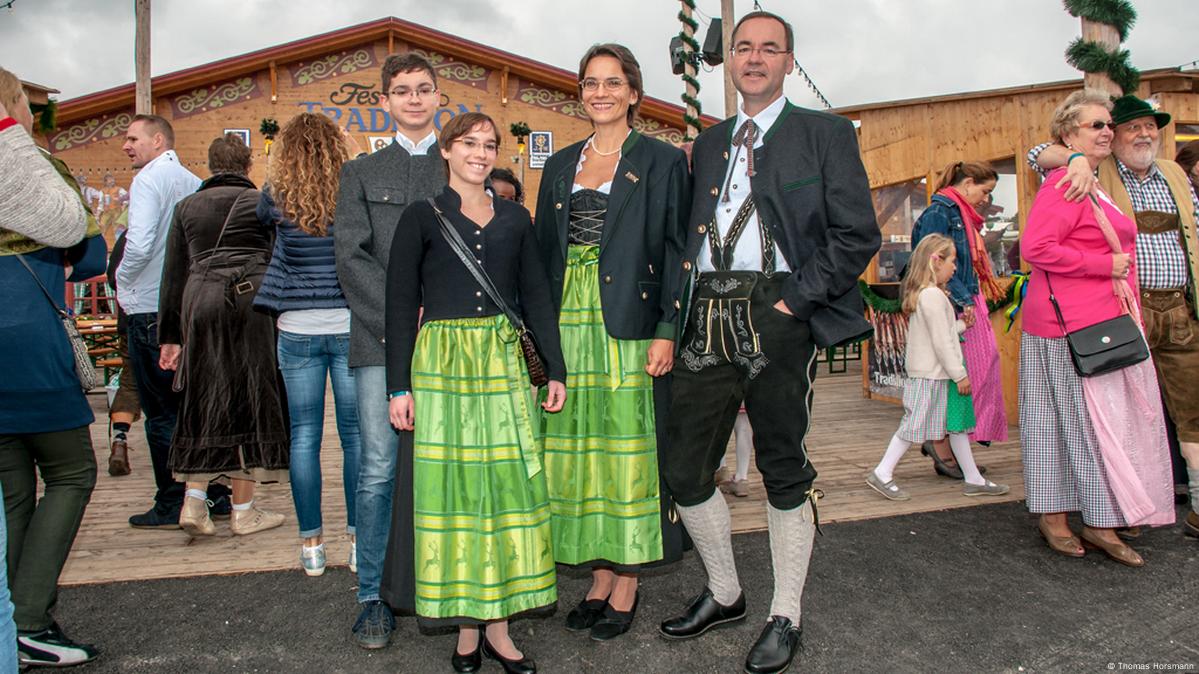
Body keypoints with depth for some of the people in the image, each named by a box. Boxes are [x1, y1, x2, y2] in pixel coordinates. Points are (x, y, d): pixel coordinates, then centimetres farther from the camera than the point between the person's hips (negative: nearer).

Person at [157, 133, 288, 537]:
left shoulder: (187, 206, 15)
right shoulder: (262, 202, 6)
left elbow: (174, 273, 13)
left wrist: (169, 335, 15)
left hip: (201, 300, 3)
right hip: (252, 299, -3)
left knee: (205, 401, 13)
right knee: (249, 399, 2)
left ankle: (194, 499, 3)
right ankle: (243, 511, 8)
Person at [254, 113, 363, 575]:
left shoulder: (277, 198, -3)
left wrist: (281, 177, 21)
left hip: (297, 330, 1)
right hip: (350, 328, 0)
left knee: (304, 436, 8)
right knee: (355, 434, 7)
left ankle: (311, 543, 13)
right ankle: (358, 540, 12)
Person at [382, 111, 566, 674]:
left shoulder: (514, 218, 12)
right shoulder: (422, 217, 3)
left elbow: (537, 296, 12)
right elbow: (400, 304, 0)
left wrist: (556, 370, 5)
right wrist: (399, 386, -6)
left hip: (503, 363, 3)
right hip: (441, 363, -2)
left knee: (508, 479, 2)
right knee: (452, 484, 1)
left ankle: (498, 623, 13)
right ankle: (466, 626, 14)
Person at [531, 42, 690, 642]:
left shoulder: (662, 161, 2)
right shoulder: (560, 165, 16)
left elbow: (676, 250, -3)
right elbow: (544, 252, 15)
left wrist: (666, 331, -13)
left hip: (629, 327, -4)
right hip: (569, 324, 5)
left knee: (628, 446, 0)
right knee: (577, 446, 7)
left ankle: (625, 586, 12)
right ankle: (599, 577, 20)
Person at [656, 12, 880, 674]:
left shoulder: (825, 133, 5)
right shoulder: (708, 143, 20)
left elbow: (857, 234, -4)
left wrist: (795, 301, -11)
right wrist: (682, 306, 4)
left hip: (776, 314, -4)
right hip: (707, 317, 5)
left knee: (784, 469, 4)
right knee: (684, 470, 5)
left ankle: (785, 618, 20)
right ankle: (723, 593, 27)